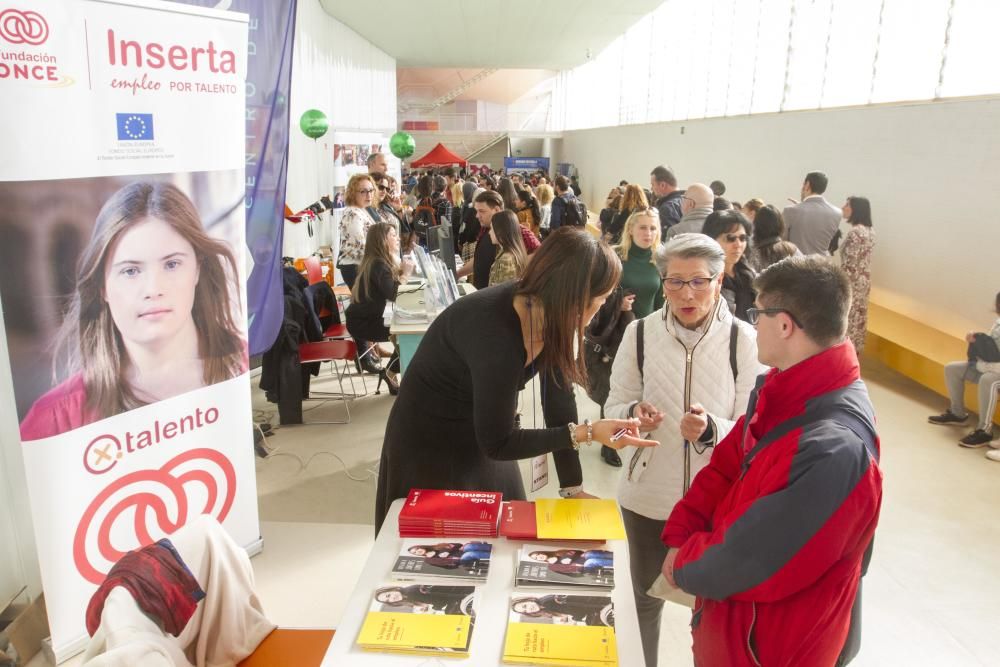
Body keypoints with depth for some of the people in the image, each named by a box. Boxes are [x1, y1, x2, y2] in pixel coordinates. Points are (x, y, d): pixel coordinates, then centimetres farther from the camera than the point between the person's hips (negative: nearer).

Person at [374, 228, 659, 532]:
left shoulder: (551, 316, -12)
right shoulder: (495, 335, -35)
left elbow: (559, 403, -6)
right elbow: (497, 443, -26)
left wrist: (574, 488, -2)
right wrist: (587, 433, -30)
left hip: (482, 443, 7)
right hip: (430, 450, -7)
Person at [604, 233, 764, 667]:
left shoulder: (742, 339, -11)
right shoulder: (640, 333, -7)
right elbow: (614, 406, -1)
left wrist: (711, 430, -28)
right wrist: (634, 415, -23)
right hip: (647, 495, 1)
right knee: (645, 598, 21)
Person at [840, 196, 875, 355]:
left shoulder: (855, 232, -21)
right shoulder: (870, 230, 8)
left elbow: (849, 263, -22)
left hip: (852, 282, -9)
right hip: (864, 281, 9)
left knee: (848, 318, -1)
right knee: (859, 315, 16)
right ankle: (856, 351, 25)